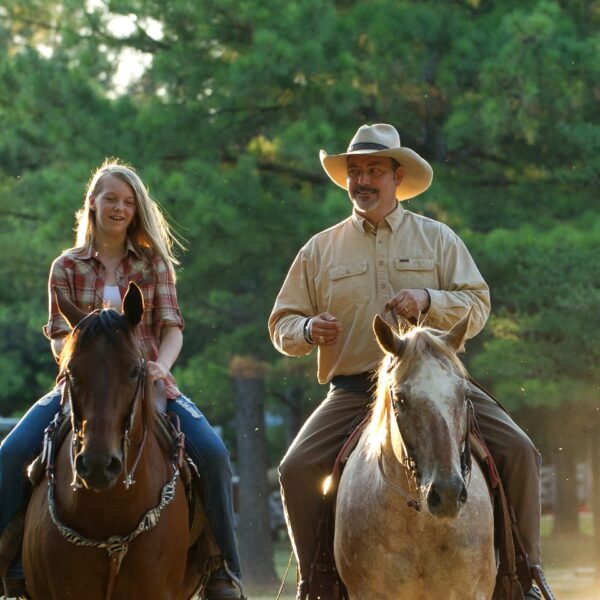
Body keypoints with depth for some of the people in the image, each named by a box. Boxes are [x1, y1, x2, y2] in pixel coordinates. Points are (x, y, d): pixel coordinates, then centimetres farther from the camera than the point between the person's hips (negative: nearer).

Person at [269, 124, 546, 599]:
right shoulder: (320, 250, 11)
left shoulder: (437, 238, 10)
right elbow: (282, 324, 13)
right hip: (353, 392, 0)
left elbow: (477, 307, 4)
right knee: (297, 469, -22)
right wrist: (309, 330, -10)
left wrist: (428, 301, -15)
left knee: (518, 452, -17)